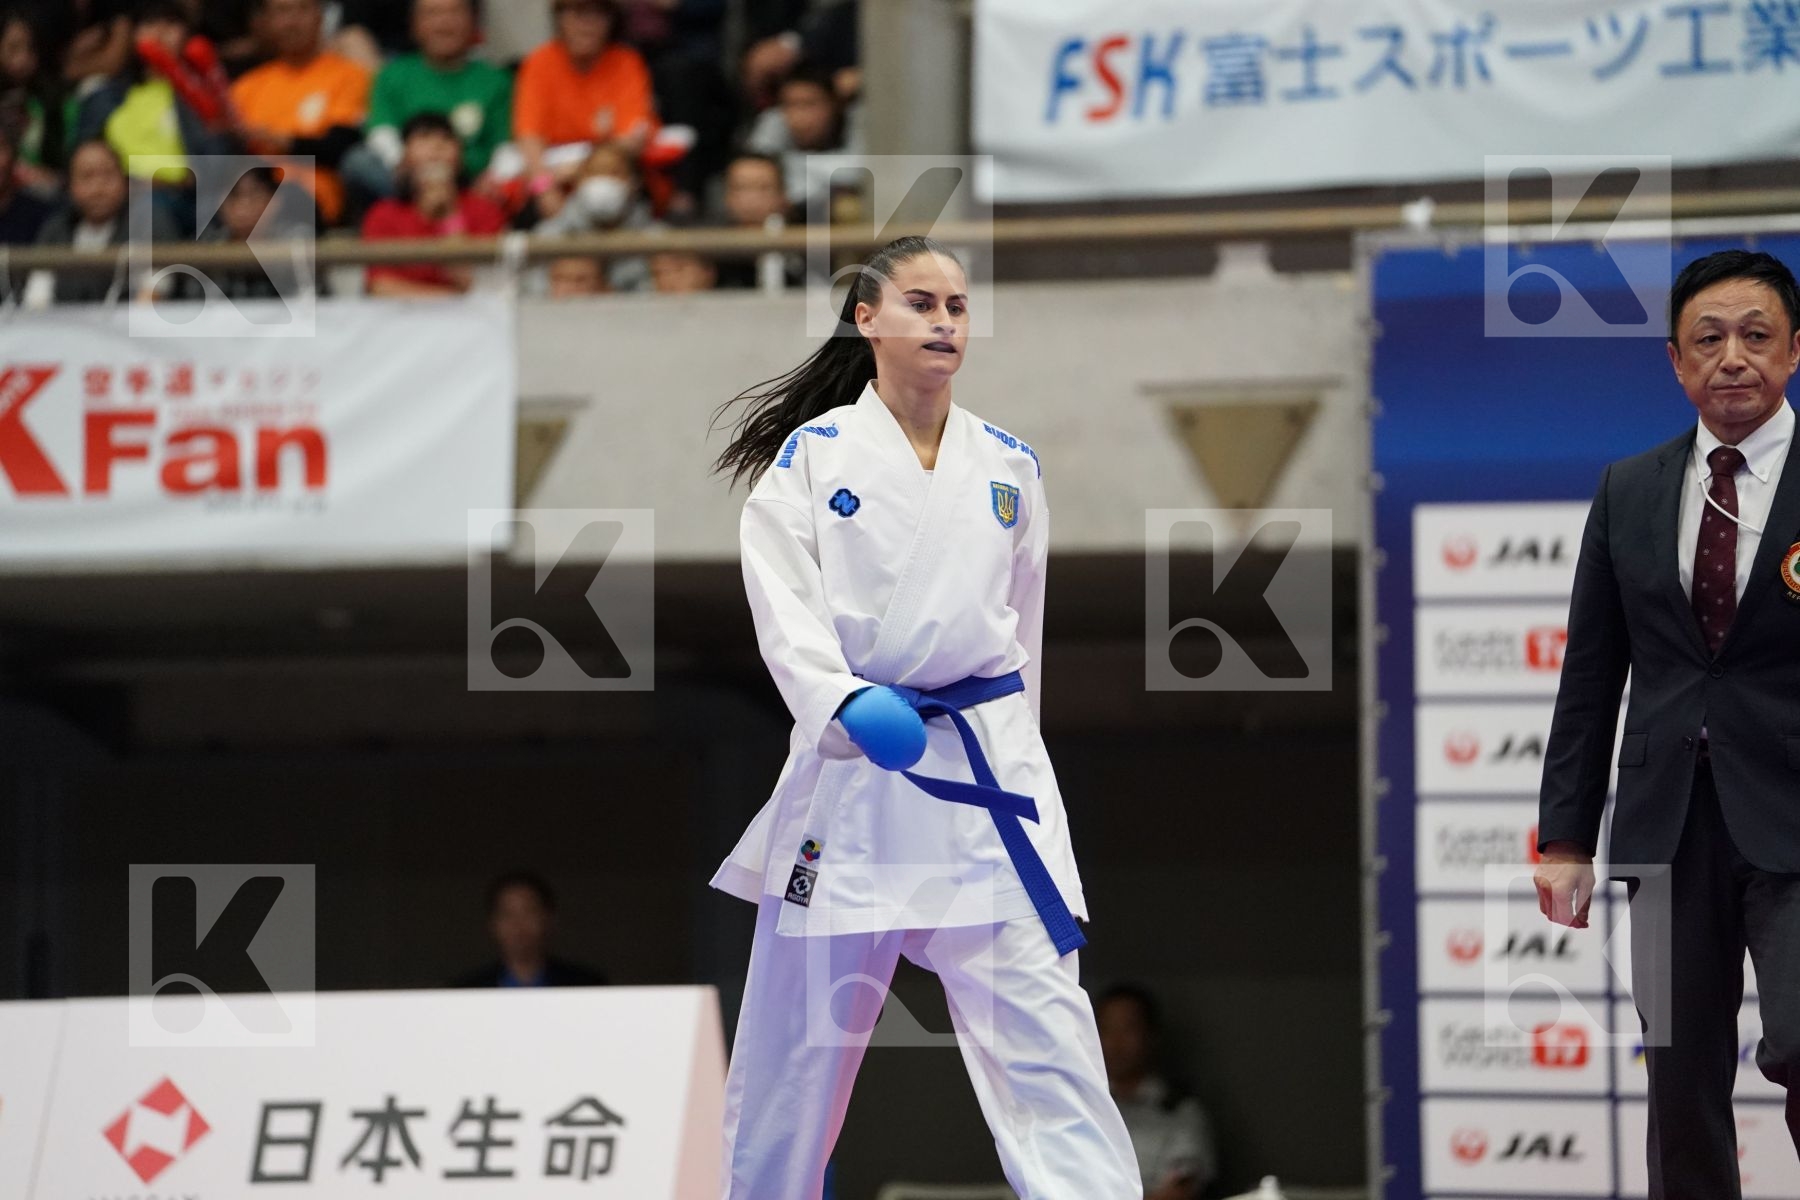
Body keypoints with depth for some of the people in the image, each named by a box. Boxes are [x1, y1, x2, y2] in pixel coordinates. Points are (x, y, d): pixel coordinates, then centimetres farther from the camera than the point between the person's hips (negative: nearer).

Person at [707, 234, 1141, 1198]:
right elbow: (784, 605, -11)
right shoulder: (811, 455, 1)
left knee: (1043, 1036, -8)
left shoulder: (1008, 466, 10)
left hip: (988, 772, 2)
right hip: (852, 765, -1)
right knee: (795, 1049, 7)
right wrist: (848, 705, -28)